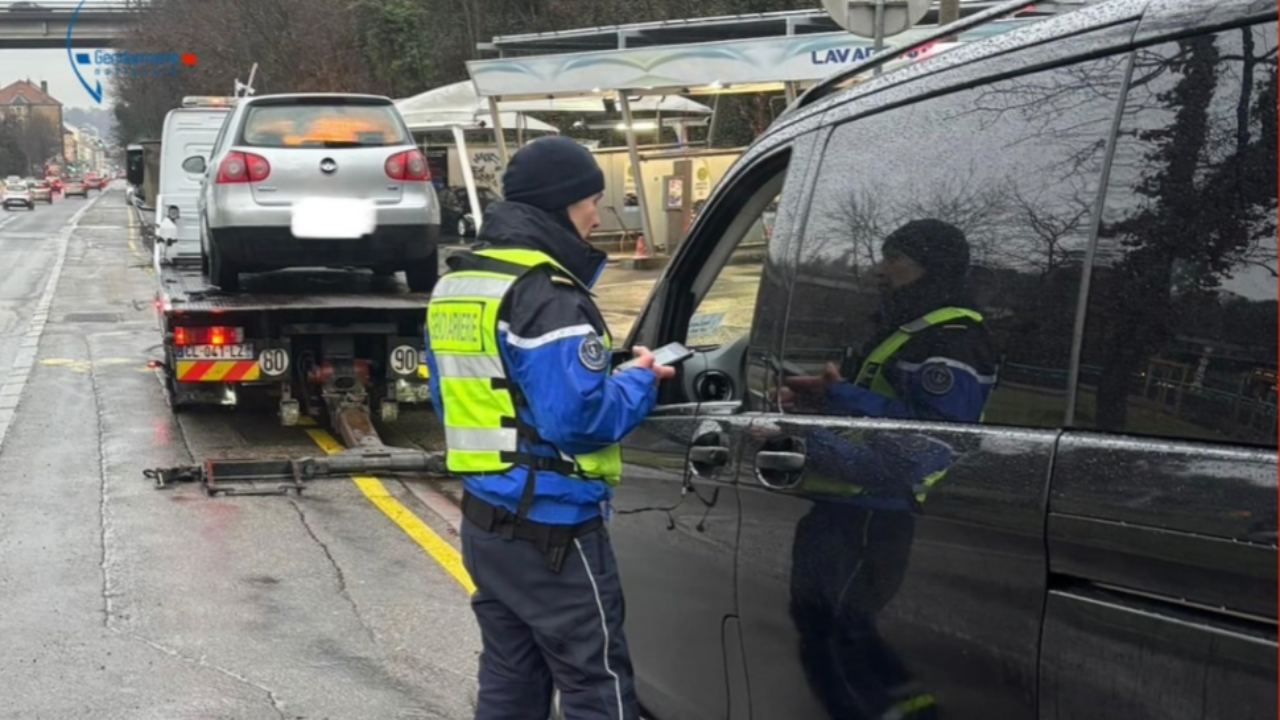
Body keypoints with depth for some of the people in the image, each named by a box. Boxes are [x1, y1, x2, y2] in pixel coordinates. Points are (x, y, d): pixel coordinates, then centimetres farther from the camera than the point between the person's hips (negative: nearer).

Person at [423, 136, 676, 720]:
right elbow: (578, 416, -25)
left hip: (485, 520, 9)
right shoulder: (545, 294, -19)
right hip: (550, 530, -9)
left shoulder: (456, 284, 12)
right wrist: (641, 382, -7)